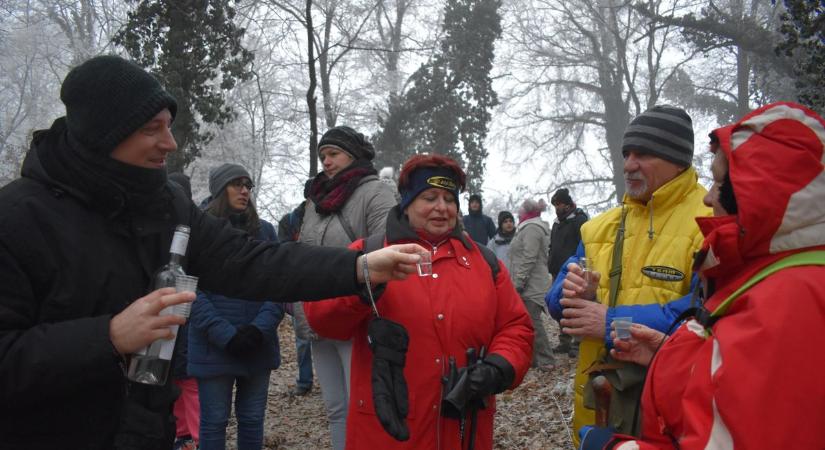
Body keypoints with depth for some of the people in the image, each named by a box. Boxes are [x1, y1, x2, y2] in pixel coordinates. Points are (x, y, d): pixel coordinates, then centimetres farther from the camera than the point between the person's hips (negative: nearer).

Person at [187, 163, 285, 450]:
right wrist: (225, 335, -17)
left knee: (253, 421, 12)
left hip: (259, 346, 3)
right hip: (214, 347, -3)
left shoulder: (265, 230, 10)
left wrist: (260, 328, -12)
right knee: (214, 422, 5)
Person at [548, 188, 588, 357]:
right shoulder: (557, 222, 19)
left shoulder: (579, 219, -6)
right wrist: (551, 265, 16)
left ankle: (579, 343, -1)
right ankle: (564, 341, 20)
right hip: (558, 273, 9)